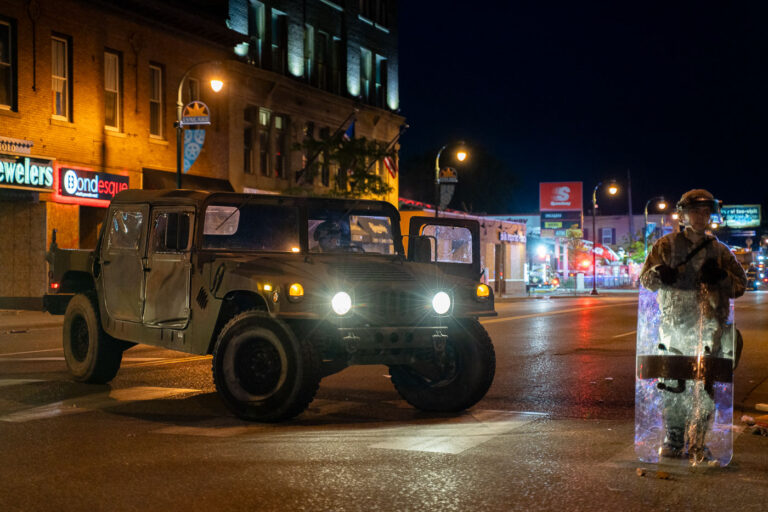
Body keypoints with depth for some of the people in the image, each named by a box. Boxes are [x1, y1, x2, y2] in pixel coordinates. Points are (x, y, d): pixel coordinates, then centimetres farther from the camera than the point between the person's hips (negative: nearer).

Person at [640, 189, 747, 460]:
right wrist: (660, 275, -14)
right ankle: (673, 441, 12)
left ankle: (696, 444, 5)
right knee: (672, 385, 0)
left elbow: (740, 285, 16)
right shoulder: (666, 245, 9)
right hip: (674, 323, 0)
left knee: (704, 387, -4)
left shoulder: (720, 251, 13)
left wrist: (720, 277, -5)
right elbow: (645, 278, 9)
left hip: (709, 327, 1)